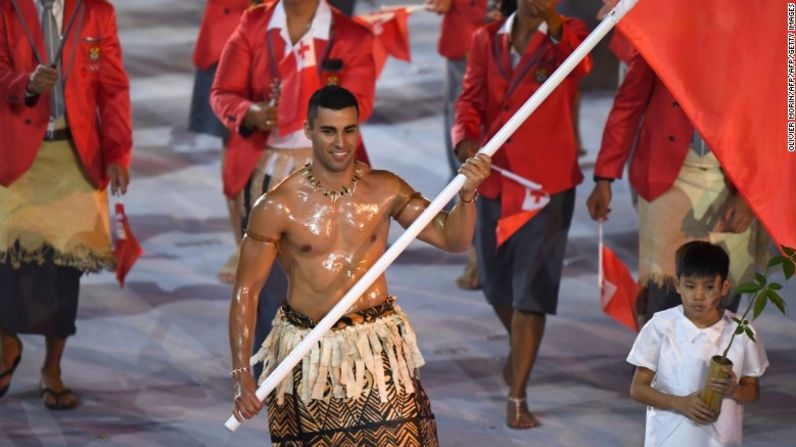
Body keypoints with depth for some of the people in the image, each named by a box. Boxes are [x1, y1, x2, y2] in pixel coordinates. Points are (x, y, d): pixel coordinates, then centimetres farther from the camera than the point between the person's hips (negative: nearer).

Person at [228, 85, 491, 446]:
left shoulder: (385, 190, -1)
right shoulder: (278, 206, -9)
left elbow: (453, 239, 2)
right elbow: (246, 291, -7)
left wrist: (467, 195, -20)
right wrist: (241, 375, -14)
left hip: (378, 348, 1)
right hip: (307, 353, -1)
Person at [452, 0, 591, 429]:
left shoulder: (567, 35, -5)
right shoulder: (487, 40, 6)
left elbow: (579, 64, -27)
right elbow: (471, 99, 7)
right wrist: (466, 139, -16)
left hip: (546, 181, -4)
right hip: (494, 177, 4)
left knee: (531, 289, -6)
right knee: (497, 284, 16)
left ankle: (517, 397, -1)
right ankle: (520, 348, 46)